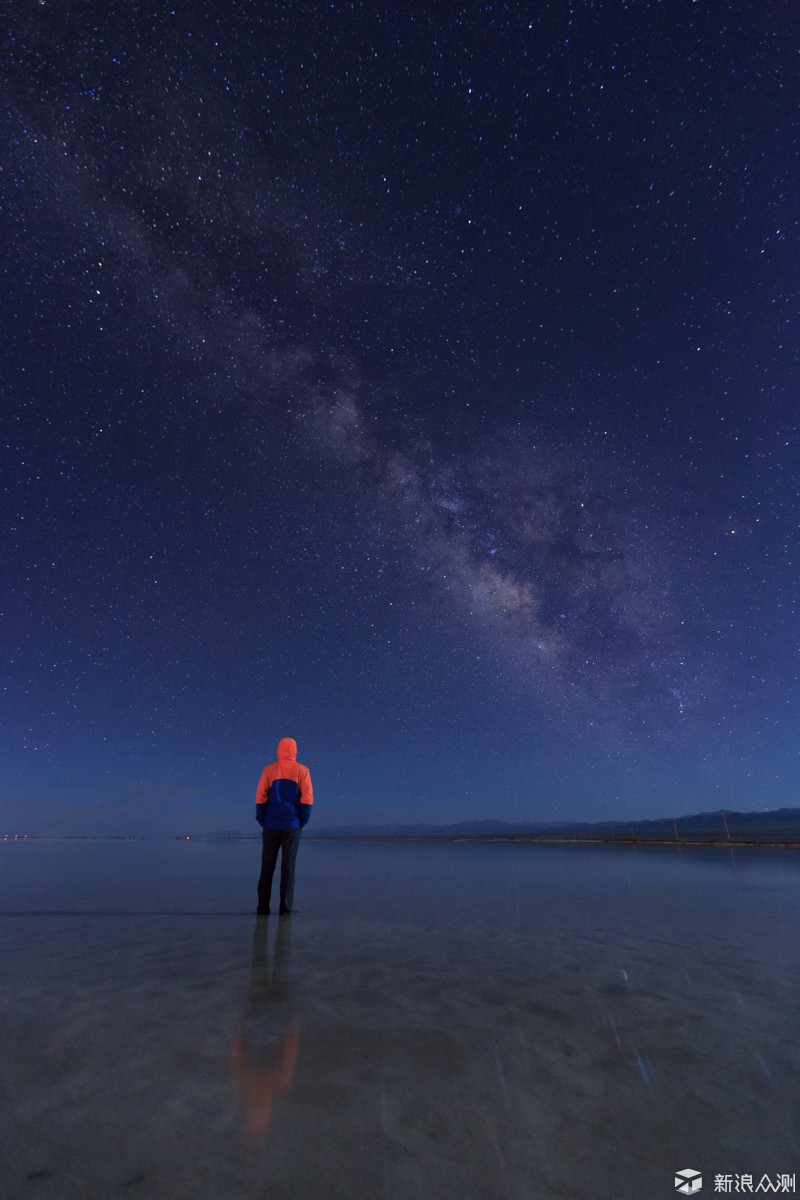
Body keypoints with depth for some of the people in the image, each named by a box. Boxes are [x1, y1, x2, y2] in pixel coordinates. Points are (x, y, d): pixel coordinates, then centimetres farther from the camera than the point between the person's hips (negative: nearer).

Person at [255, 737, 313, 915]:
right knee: (288, 865, 4)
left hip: (271, 825, 1)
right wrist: (302, 822, 1)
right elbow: (307, 798, -7)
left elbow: (260, 797, -4)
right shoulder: (301, 771, -2)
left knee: (267, 866, 9)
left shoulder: (269, 770, -1)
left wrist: (262, 821, 4)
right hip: (292, 825, -1)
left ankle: (263, 906, 10)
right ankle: (285, 907, 3)